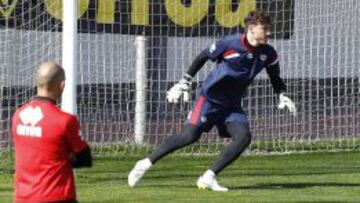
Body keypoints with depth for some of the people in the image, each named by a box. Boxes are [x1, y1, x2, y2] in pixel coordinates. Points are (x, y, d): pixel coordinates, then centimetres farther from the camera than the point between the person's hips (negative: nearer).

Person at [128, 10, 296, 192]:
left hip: (233, 105, 5)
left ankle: (209, 177, -13)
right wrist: (184, 83, -4)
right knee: (189, 136, -17)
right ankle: (146, 164, -3)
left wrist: (283, 96, -6)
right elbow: (203, 57, -4)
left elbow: (275, 78, 13)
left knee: (244, 137, -18)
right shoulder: (230, 44, -18)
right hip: (209, 98, -5)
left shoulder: (268, 54, -4)